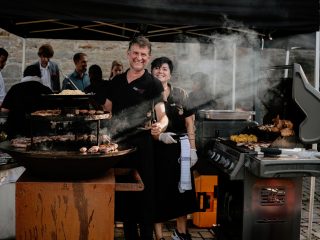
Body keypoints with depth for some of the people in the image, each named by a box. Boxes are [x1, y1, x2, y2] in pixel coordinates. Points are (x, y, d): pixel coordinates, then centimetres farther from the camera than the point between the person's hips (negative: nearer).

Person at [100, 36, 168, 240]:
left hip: (142, 145, -5)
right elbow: (106, 110, 20)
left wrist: (160, 126, -34)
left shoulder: (154, 84, -4)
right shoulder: (117, 81, 10)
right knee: (123, 191, 13)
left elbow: (162, 114, -13)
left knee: (144, 194, -1)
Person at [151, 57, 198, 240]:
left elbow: (189, 123, 6)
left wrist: (192, 149, 1)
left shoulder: (181, 95, 5)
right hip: (156, 150, -2)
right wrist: (159, 135, -19)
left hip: (179, 149, 3)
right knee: (159, 192, 2)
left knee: (183, 190, 10)